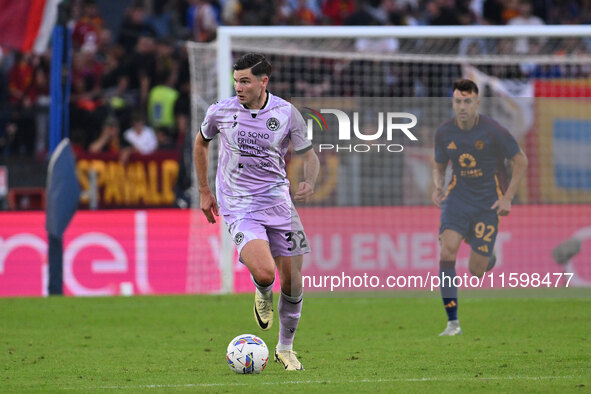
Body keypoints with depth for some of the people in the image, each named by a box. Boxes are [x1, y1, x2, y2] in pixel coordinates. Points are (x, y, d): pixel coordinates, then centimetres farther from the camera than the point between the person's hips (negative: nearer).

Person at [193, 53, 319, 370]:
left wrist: (309, 183, -17)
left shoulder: (287, 114, -5)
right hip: (238, 207, -2)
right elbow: (201, 143, 16)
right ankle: (263, 294, 16)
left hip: (277, 201, 2)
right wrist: (204, 192, 16)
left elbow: (309, 155, 5)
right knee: (264, 273, -24)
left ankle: (285, 349, 25)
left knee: (291, 281, 2)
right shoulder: (220, 112, -5)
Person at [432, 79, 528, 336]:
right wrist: (438, 187, -7)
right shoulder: (444, 133, -2)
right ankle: (453, 322, -19)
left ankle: (489, 258, 40)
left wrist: (507, 198, -9)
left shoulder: (493, 131, -13)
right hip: (457, 198, 2)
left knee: (476, 271, -2)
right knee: (447, 252, -22)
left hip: (488, 203, -2)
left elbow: (521, 161, -2)